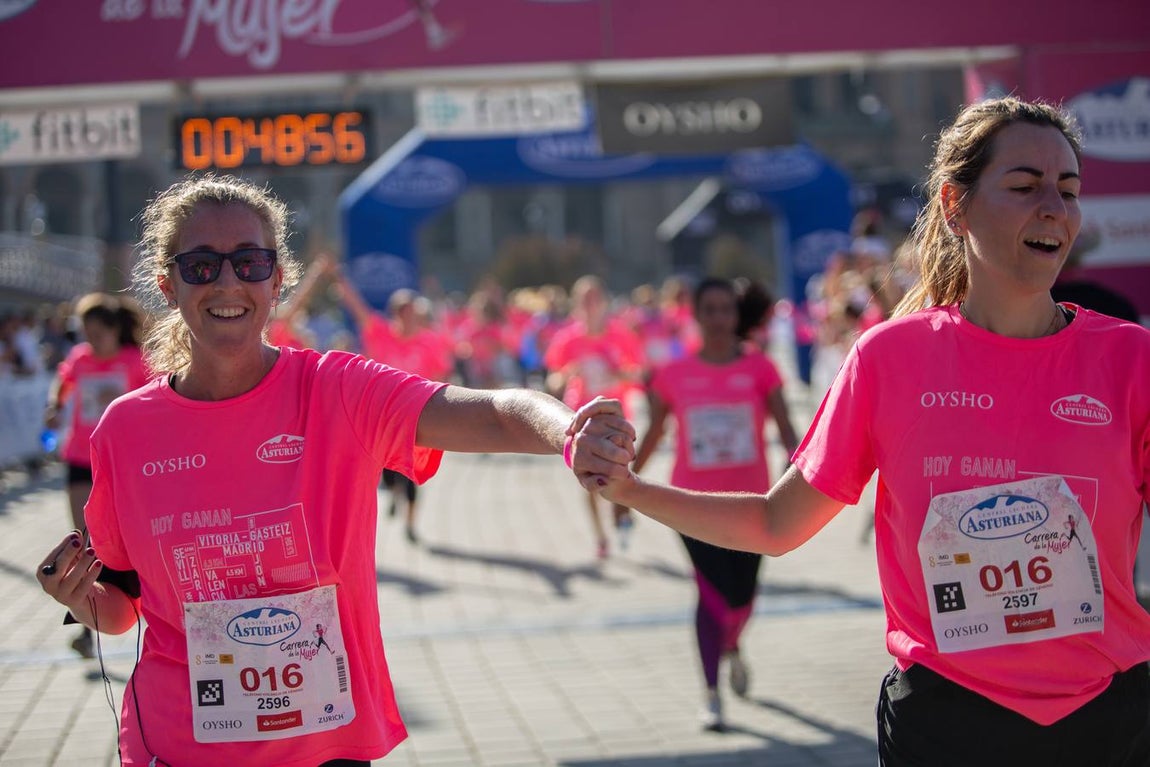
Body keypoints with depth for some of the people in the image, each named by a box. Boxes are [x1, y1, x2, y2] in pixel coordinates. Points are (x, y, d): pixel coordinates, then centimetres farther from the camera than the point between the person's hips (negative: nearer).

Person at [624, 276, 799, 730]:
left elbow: (785, 428, -5)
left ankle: (730, 648, 43)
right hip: (695, 502, -1)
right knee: (715, 594, -11)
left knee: (742, 596, 6)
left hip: (750, 501, 1)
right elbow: (654, 433, 11)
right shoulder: (674, 375, 0)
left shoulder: (759, 368, -2)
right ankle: (712, 695, 0)